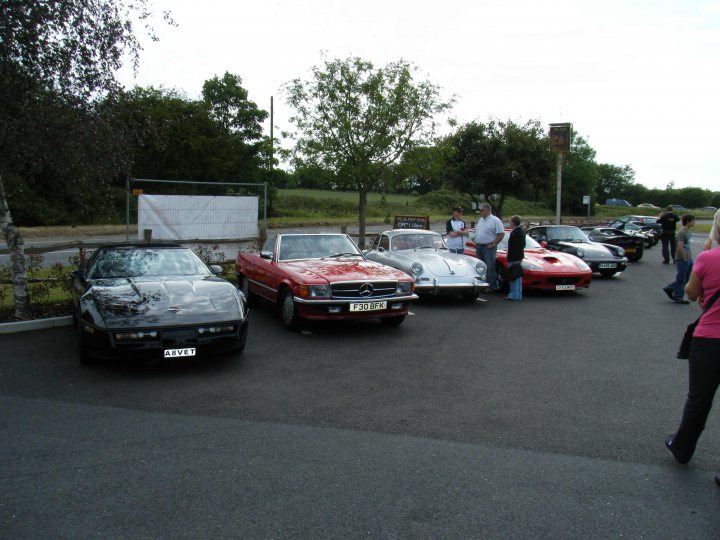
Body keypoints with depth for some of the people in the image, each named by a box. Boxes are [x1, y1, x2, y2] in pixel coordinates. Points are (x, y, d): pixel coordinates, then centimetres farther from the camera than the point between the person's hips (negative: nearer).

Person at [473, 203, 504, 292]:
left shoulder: (495, 220, -9)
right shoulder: (481, 220, 15)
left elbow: (501, 234, -13)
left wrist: (493, 244, -16)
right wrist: (476, 242, 11)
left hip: (488, 247, -8)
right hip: (479, 247, 8)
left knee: (490, 267, -5)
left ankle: (491, 286, -1)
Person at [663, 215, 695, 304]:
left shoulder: (687, 231, 12)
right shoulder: (681, 232, -18)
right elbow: (680, 248, -23)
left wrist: (690, 257, 12)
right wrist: (685, 259, -16)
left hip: (688, 259, 9)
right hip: (682, 260, -9)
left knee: (685, 279, 15)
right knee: (681, 279, 1)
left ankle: (669, 288, 26)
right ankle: (678, 298, 11)